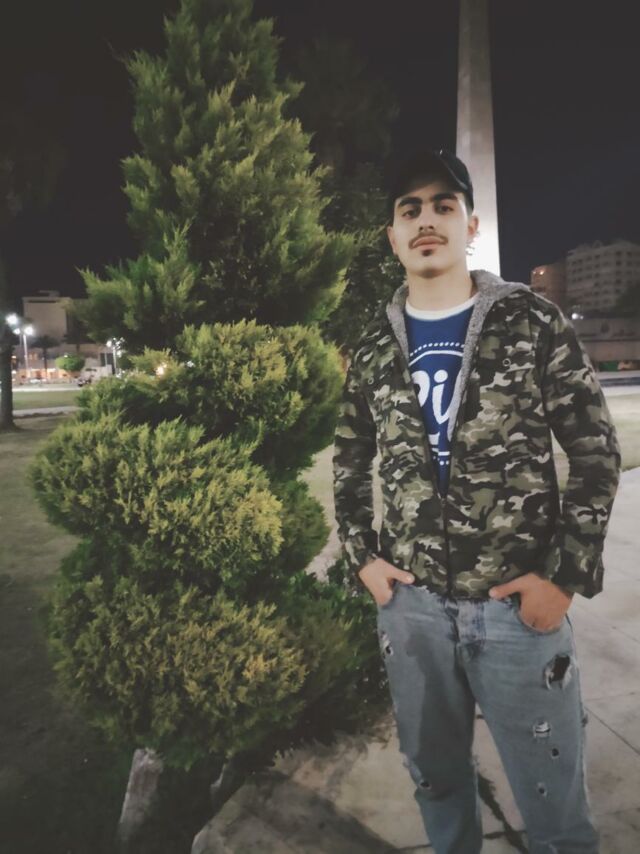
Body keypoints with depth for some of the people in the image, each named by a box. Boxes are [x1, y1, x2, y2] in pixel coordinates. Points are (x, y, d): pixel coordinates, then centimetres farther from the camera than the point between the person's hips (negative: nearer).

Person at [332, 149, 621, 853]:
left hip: (519, 604, -2)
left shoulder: (532, 322, -4)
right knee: (435, 780, 22)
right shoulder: (374, 347, 5)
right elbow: (349, 463, 14)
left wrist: (568, 576, -8)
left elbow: (596, 451, -3)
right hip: (410, 602, 3)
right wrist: (362, 558, 4)